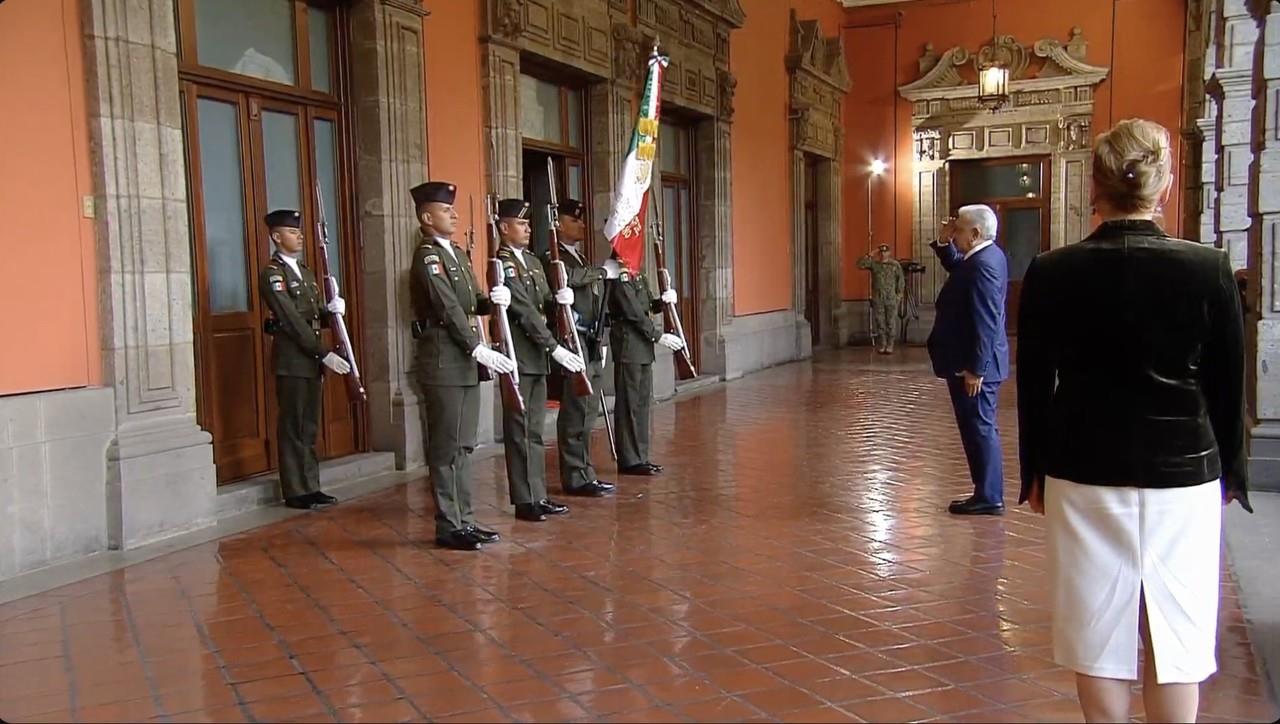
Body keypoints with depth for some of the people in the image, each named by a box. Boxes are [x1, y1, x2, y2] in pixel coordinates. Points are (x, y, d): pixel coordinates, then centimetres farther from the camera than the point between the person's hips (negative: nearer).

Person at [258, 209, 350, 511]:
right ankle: (295, 492, 5)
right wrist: (325, 354, -21)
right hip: (291, 359, -8)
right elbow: (292, 320, -17)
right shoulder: (272, 273, -10)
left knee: (309, 427, 11)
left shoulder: (303, 270, 17)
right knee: (293, 427, -2)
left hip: (312, 358, 8)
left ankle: (310, 487, 17)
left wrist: (332, 307, -5)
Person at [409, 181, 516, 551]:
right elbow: (448, 308, -19)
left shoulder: (458, 253, 17)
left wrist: (494, 299, -5)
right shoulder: (427, 257, -11)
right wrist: (479, 349, -23)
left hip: (465, 362, 9)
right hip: (443, 363, -9)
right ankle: (449, 526, 3)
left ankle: (464, 519, 19)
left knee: (463, 445, 12)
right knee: (447, 447, -3)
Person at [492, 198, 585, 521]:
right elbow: (524, 312, -18)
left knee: (535, 430, 12)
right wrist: (555, 348, -21)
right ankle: (525, 501, 4)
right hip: (517, 358, -8)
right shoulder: (502, 265, -12)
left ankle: (538, 495, 18)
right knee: (521, 430, -2)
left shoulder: (532, 261, 16)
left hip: (537, 357, 8)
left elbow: (543, 304, 16)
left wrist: (559, 298, -8)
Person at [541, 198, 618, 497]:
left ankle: (584, 473, 19)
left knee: (587, 412, 12)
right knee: (576, 412, -7)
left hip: (592, 343, 9)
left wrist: (600, 340, 19)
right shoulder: (554, 258, -7)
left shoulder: (583, 260, 21)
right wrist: (603, 272, -22)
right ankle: (577, 478, -1)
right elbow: (567, 277, -30)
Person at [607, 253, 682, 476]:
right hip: (628, 347, -9)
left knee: (643, 402, 13)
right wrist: (658, 337, -17)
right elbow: (633, 312, -18)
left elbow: (649, 306, 17)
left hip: (642, 348, 10)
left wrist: (664, 299, -3)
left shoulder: (636, 275, 15)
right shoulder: (618, 277, -15)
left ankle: (640, 456, 21)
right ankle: (629, 460, 4)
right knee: (629, 404, -3)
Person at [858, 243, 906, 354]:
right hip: (877, 298, 1)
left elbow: (901, 280, 4)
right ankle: (882, 345, 12)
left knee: (891, 322, 0)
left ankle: (890, 345, 6)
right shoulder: (873, 264, 5)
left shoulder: (895, 265, 2)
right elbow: (860, 264, -4)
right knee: (879, 322, 4)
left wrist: (899, 294, -2)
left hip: (891, 298, -1)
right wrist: (869, 255, -9)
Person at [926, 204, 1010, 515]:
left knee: (980, 428, -2)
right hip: (974, 361, 10)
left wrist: (975, 369, -24)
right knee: (978, 428, 15)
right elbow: (956, 267, 30)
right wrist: (944, 242, 12)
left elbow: (985, 322, -25)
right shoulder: (984, 256, 10)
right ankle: (986, 493, 23)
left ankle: (989, 497, 6)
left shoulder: (983, 264, -21)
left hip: (975, 365, -10)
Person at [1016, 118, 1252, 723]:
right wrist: (1231, 472, 14)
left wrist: (1034, 472, 10)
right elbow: (1229, 383, 1)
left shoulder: (1050, 273, -7)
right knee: (1175, 633, 10)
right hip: (1183, 473, 0)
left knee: (1098, 629, 10)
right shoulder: (1208, 269, -7)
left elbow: (1034, 385, -1)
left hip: (1083, 473, 0)